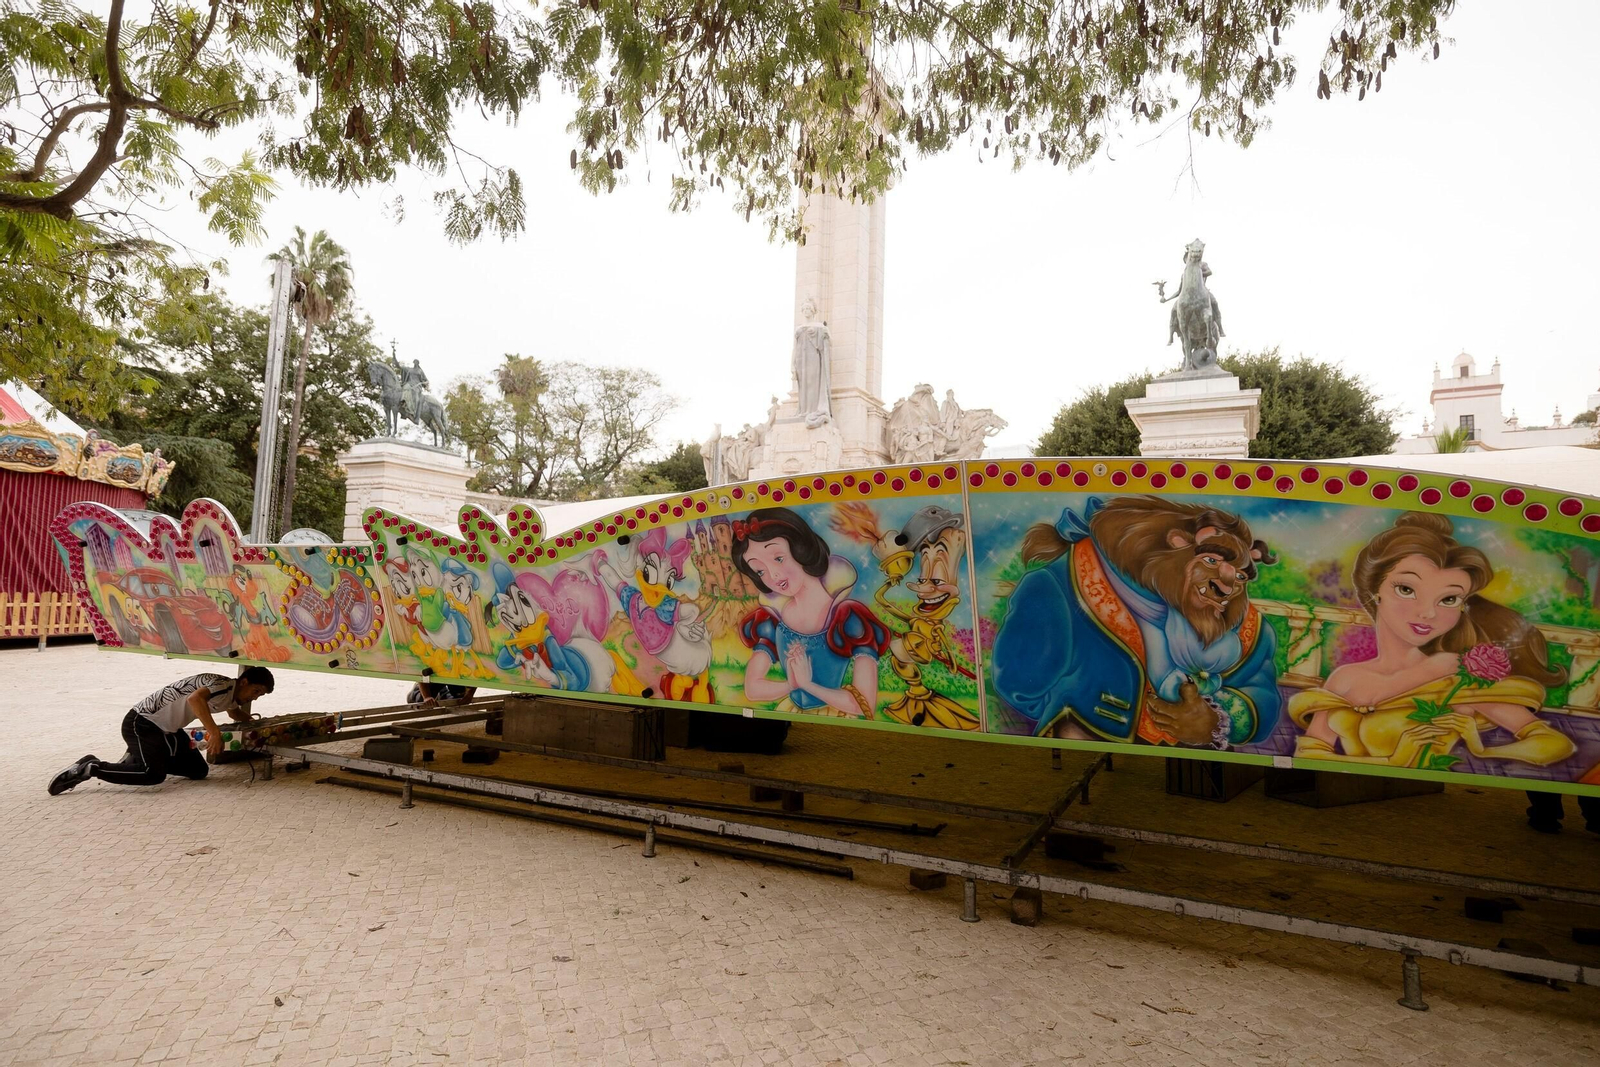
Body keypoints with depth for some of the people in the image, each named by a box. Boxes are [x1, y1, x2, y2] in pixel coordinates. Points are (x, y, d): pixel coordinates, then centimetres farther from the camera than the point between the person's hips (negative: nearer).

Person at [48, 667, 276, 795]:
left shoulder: (233, 696, 7)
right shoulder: (223, 685, -22)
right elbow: (195, 699, -45)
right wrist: (215, 733, -48)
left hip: (168, 729, 10)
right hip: (141, 723, -10)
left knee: (198, 770, 6)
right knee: (154, 774, -29)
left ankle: (137, 758, 22)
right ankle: (90, 768, -13)